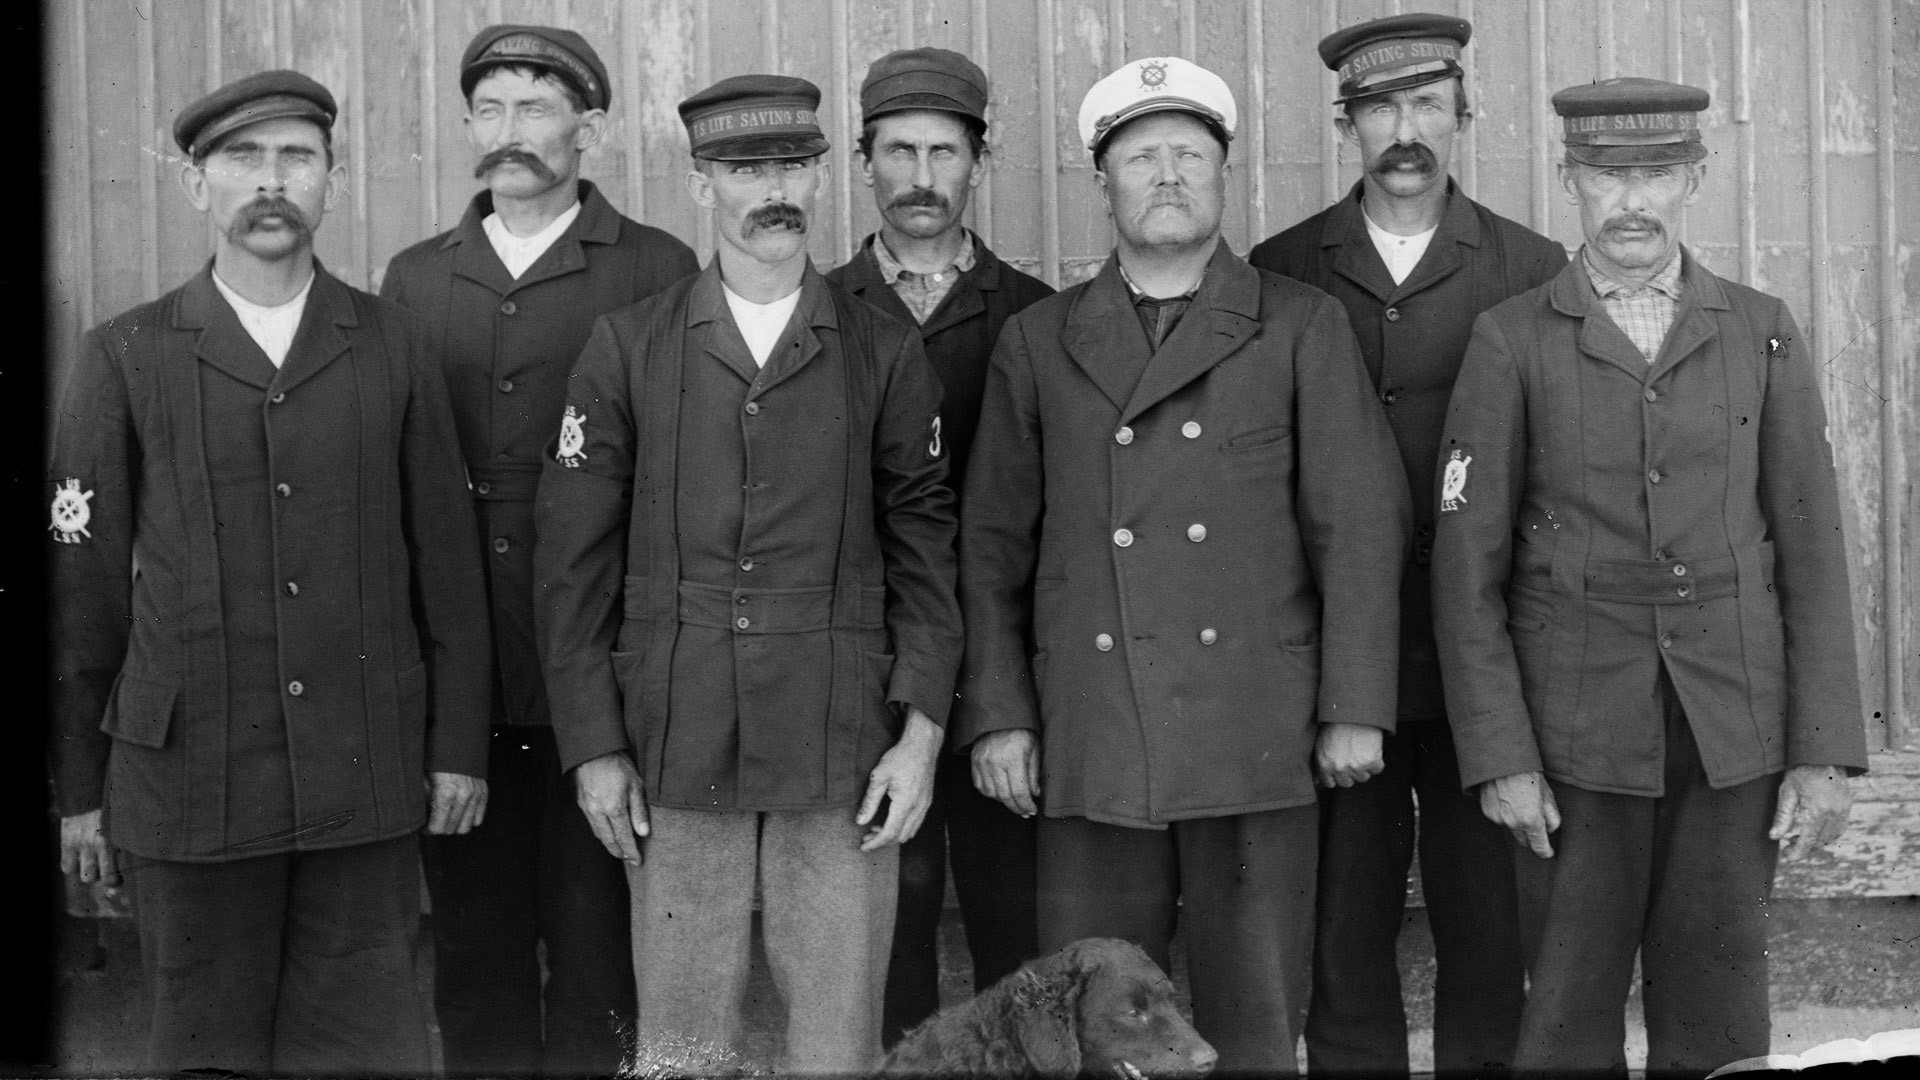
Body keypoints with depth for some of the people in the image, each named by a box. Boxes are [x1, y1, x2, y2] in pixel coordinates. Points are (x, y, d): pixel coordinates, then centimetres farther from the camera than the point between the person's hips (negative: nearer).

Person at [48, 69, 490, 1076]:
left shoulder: (393, 348, 5)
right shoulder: (123, 360, 2)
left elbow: (446, 561, 7)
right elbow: (82, 583, 3)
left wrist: (459, 746, 4)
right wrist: (78, 785, 3)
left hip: (368, 779, 1)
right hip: (189, 782, -1)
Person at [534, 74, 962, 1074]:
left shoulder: (885, 355, 7)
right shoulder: (627, 349, 5)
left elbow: (923, 547, 5)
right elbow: (574, 557, 4)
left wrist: (921, 729, -5)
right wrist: (593, 745, -1)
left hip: (844, 751, 0)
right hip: (676, 752, 0)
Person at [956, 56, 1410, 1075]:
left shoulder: (1302, 328, 6)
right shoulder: (1036, 342, 11)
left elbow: (1360, 525, 3)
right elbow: (994, 543, 11)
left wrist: (1354, 711, -3)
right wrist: (997, 714, 4)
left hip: (1257, 745, -1)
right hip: (1091, 750, 1)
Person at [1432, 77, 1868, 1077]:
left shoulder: (1763, 336, 3)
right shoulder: (1510, 343, -2)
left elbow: (1811, 548, 2)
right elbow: (1468, 564, -4)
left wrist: (1827, 753, -4)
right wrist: (1498, 758, -10)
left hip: (1733, 725, 2)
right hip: (1581, 725, -1)